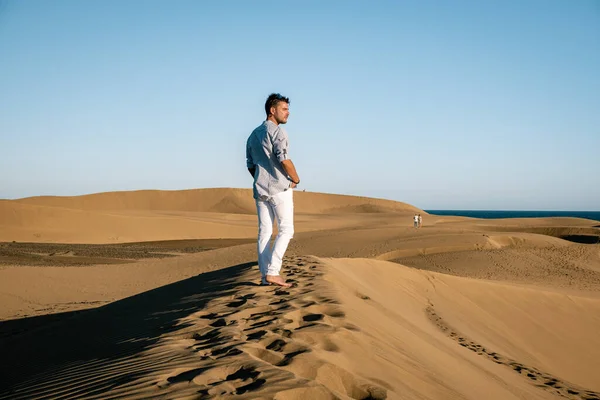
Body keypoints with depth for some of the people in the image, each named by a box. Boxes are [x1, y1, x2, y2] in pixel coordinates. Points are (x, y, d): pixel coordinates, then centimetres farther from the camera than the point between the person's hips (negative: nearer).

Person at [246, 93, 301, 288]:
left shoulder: (253, 134, 16)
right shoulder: (277, 131, -10)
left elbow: (250, 165, 17)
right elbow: (284, 160, -19)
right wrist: (296, 179, -4)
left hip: (260, 189, 7)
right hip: (280, 188, -7)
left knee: (264, 232, 7)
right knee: (285, 230, -3)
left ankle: (265, 275, 6)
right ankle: (272, 271, -12)